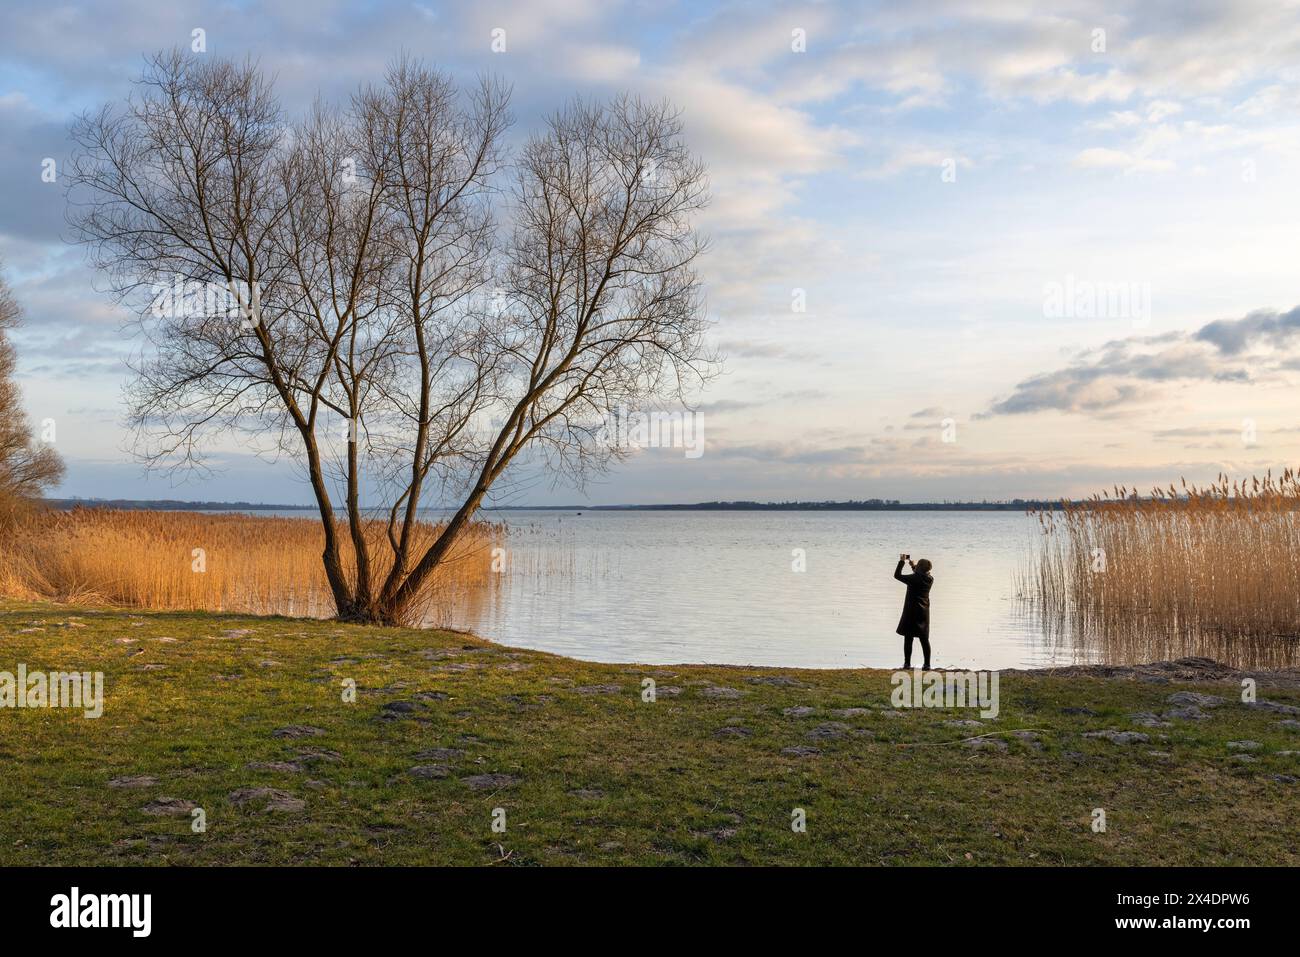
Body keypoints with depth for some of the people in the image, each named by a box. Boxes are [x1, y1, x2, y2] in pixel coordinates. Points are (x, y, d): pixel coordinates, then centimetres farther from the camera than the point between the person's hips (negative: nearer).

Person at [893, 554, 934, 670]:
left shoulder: (913, 579, -18)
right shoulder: (930, 579, -1)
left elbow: (897, 575, -9)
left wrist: (901, 561, -1)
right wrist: (913, 565, 25)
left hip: (911, 612, -5)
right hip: (924, 613, 5)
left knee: (908, 638, 3)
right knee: (924, 639, 9)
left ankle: (907, 663, 5)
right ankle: (927, 664, 9)